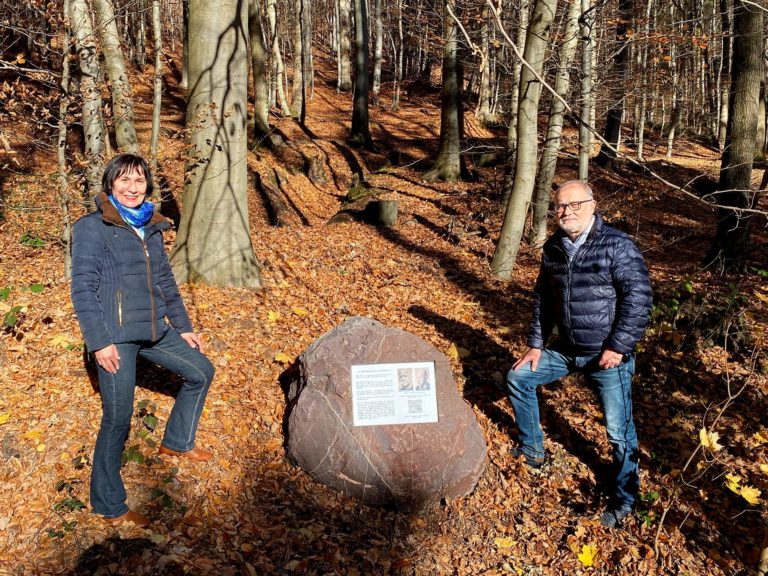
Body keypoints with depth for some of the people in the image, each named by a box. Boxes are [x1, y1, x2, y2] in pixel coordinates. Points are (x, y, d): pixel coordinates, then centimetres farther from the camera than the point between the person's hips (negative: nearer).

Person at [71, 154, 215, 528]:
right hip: (115, 336, -7)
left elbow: (165, 282, 18)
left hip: (154, 330, 8)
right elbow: (83, 289, -13)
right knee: (117, 419, -6)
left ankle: (177, 442, 36)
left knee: (201, 371, 18)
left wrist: (183, 326, 19)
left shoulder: (152, 228, 12)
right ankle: (109, 507, 10)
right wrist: (99, 341, -19)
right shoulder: (92, 228, -9)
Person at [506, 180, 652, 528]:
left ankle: (623, 500, 19)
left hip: (608, 354, -6)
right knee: (517, 378, 11)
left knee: (618, 430, -3)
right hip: (565, 349, 6)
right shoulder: (552, 248, 4)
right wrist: (536, 344, 10)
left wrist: (618, 347, -19)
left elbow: (639, 297, -17)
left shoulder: (616, 245, -15)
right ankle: (532, 449, 29)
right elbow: (542, 298, 13)